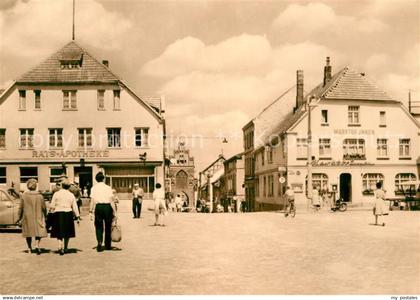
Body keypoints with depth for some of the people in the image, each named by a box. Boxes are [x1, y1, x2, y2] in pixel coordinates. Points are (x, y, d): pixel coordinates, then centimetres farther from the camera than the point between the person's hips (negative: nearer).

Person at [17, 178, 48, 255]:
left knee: (28, 232, 14)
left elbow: (21, 208, -3)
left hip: (27, 217, 1)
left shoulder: (24, 195, -7)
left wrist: (19, 217, 8)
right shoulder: (40, 196, -7)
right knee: (39, 232, 7)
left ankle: (29, 249, 22)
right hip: (38, 217, -1)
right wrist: (45, 216, 13)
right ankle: (37, 245, -16)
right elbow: (44, 207, -1)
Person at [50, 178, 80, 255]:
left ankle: (60, 246, -17)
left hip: (58, 214, -1)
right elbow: (75, 207, 2)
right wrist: (77, 217, 6)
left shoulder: (56, 194, -1)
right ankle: (65, 248, 22)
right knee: (67, 231, 14)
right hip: (68, 214, 1)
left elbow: (52, 206, -2)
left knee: (59, 232, 4)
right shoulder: (71, 195, 3)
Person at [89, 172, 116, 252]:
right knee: (107, 226, 12)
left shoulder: (94, 188, 2)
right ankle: (108, 245, 19)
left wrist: (91, 211, 0)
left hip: (98, 207, 0)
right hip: (107, 206, 0)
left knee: (98, 226, 8)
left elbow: (92, 200, -4)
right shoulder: (108, 187, 2)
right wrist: (114, 211, 1)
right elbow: (111, 200, -2)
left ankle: (99, 241, -15)